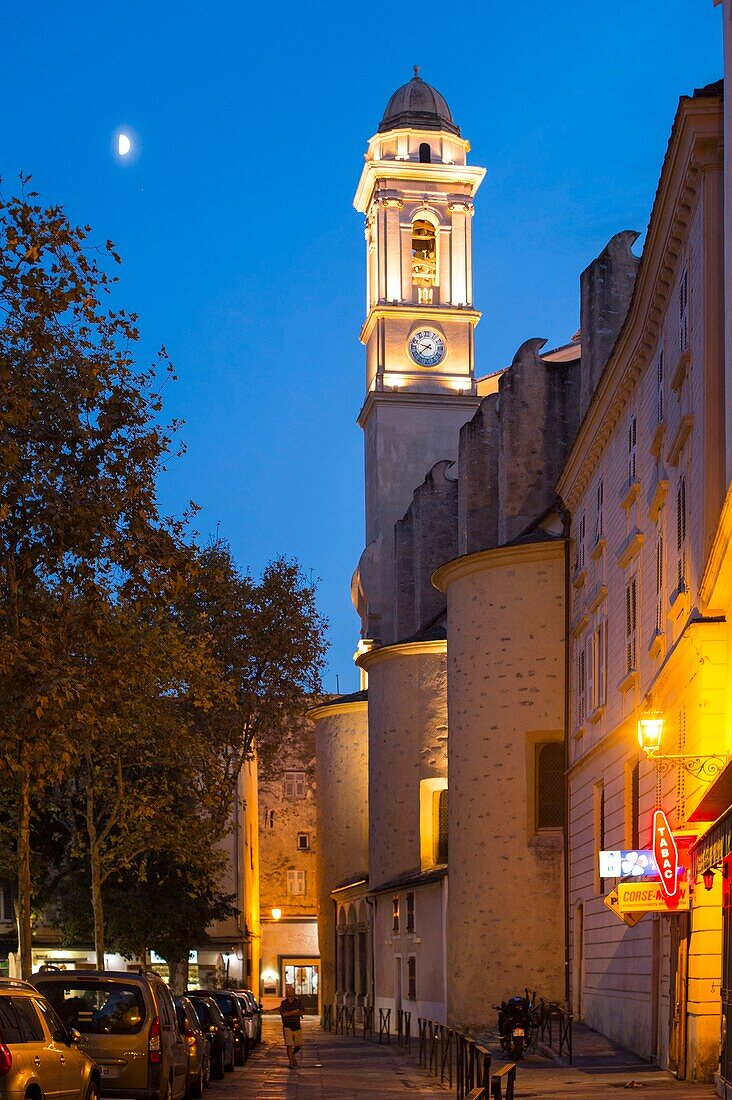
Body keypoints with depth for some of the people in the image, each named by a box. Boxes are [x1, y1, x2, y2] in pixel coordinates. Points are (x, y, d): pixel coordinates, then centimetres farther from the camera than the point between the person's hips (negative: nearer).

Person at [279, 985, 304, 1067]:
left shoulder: (298, 1001, 4)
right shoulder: (283, 1003, -1)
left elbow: (302, 1013, -6)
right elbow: (283, 1014, -15)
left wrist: (289, 1013, -12)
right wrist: (294, 1012, -11)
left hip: (297, 1027, 2)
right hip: (287, 1027, -2)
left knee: (298, 1046, 6)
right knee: (289, 1045, -7)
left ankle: (293, 1055, 35)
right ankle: (291, 1062, -1)